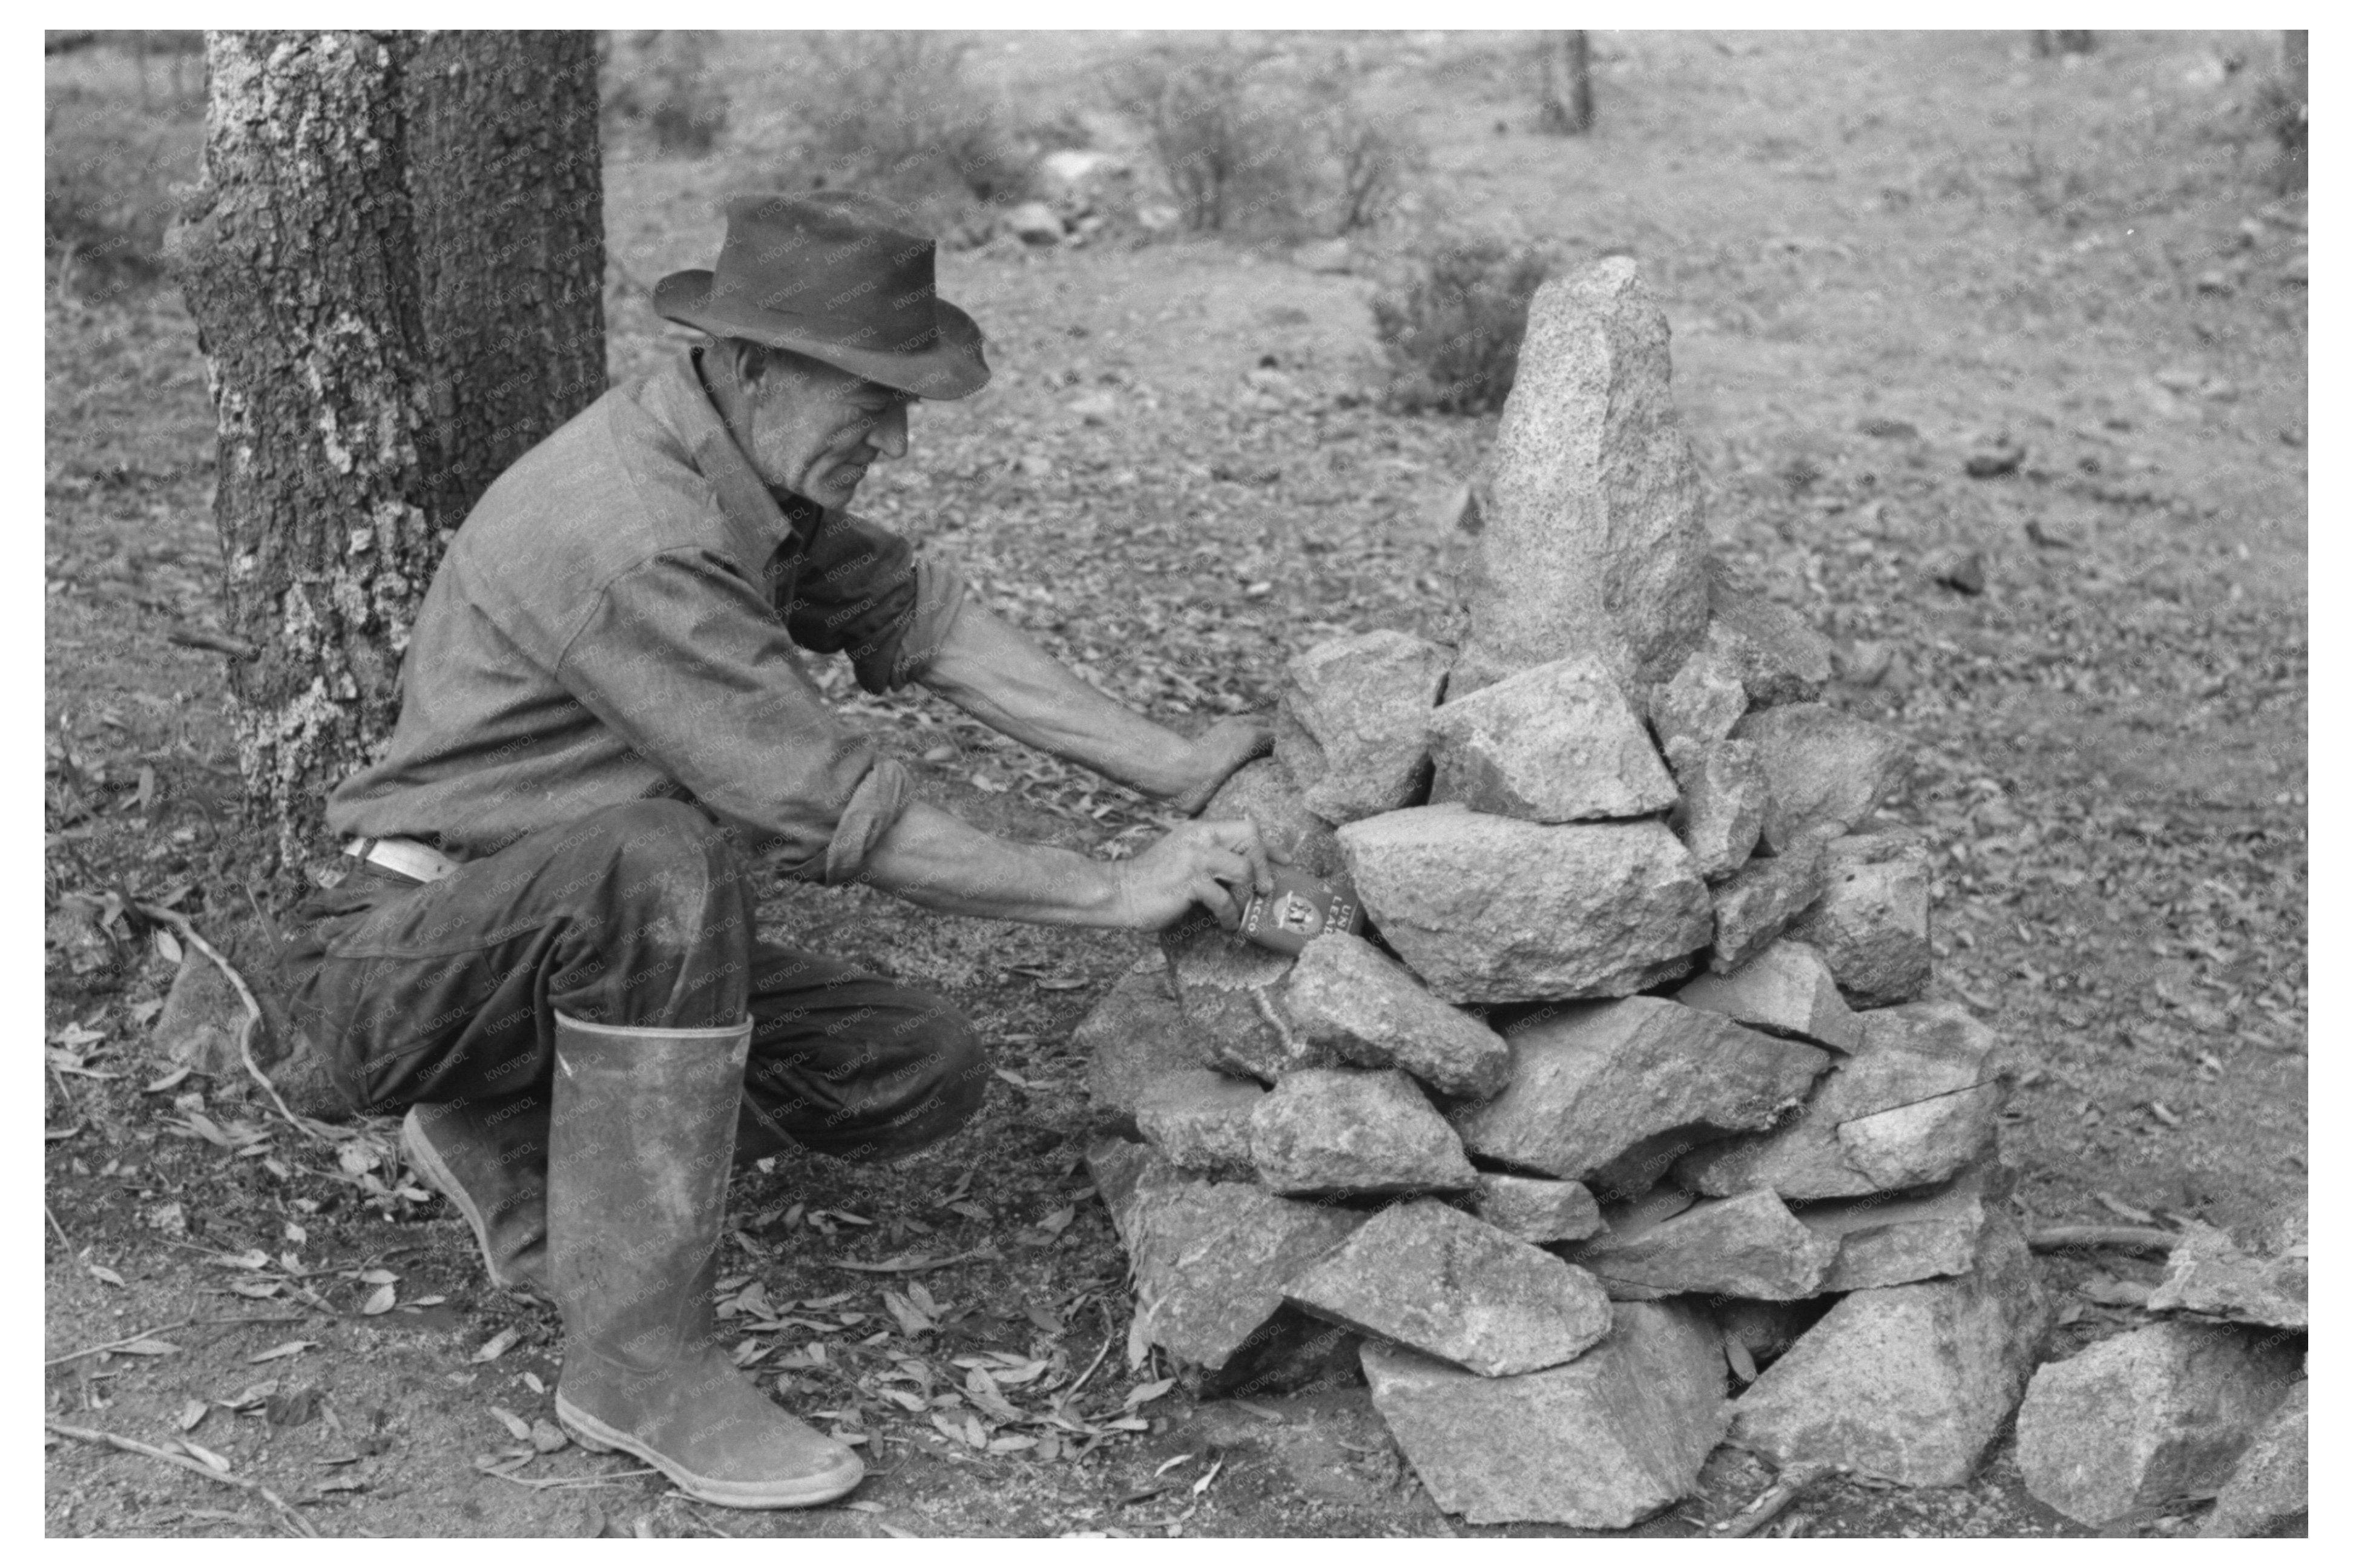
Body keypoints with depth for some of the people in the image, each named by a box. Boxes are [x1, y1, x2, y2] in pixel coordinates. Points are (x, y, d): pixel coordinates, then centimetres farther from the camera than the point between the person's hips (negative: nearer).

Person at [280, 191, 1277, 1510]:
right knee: (660, 858, -39)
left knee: (929, 1068, -4)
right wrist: (1114, 894, -20)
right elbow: (839, 819, -27)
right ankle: (638, 1354, -27)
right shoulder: (635, 536, -28)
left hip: (591, 942, 9)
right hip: (403, 970, -9)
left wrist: (1172, 769, -4)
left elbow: (921, 619, 3)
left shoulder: (746, 466, 1)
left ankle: (516, 1143, 12)